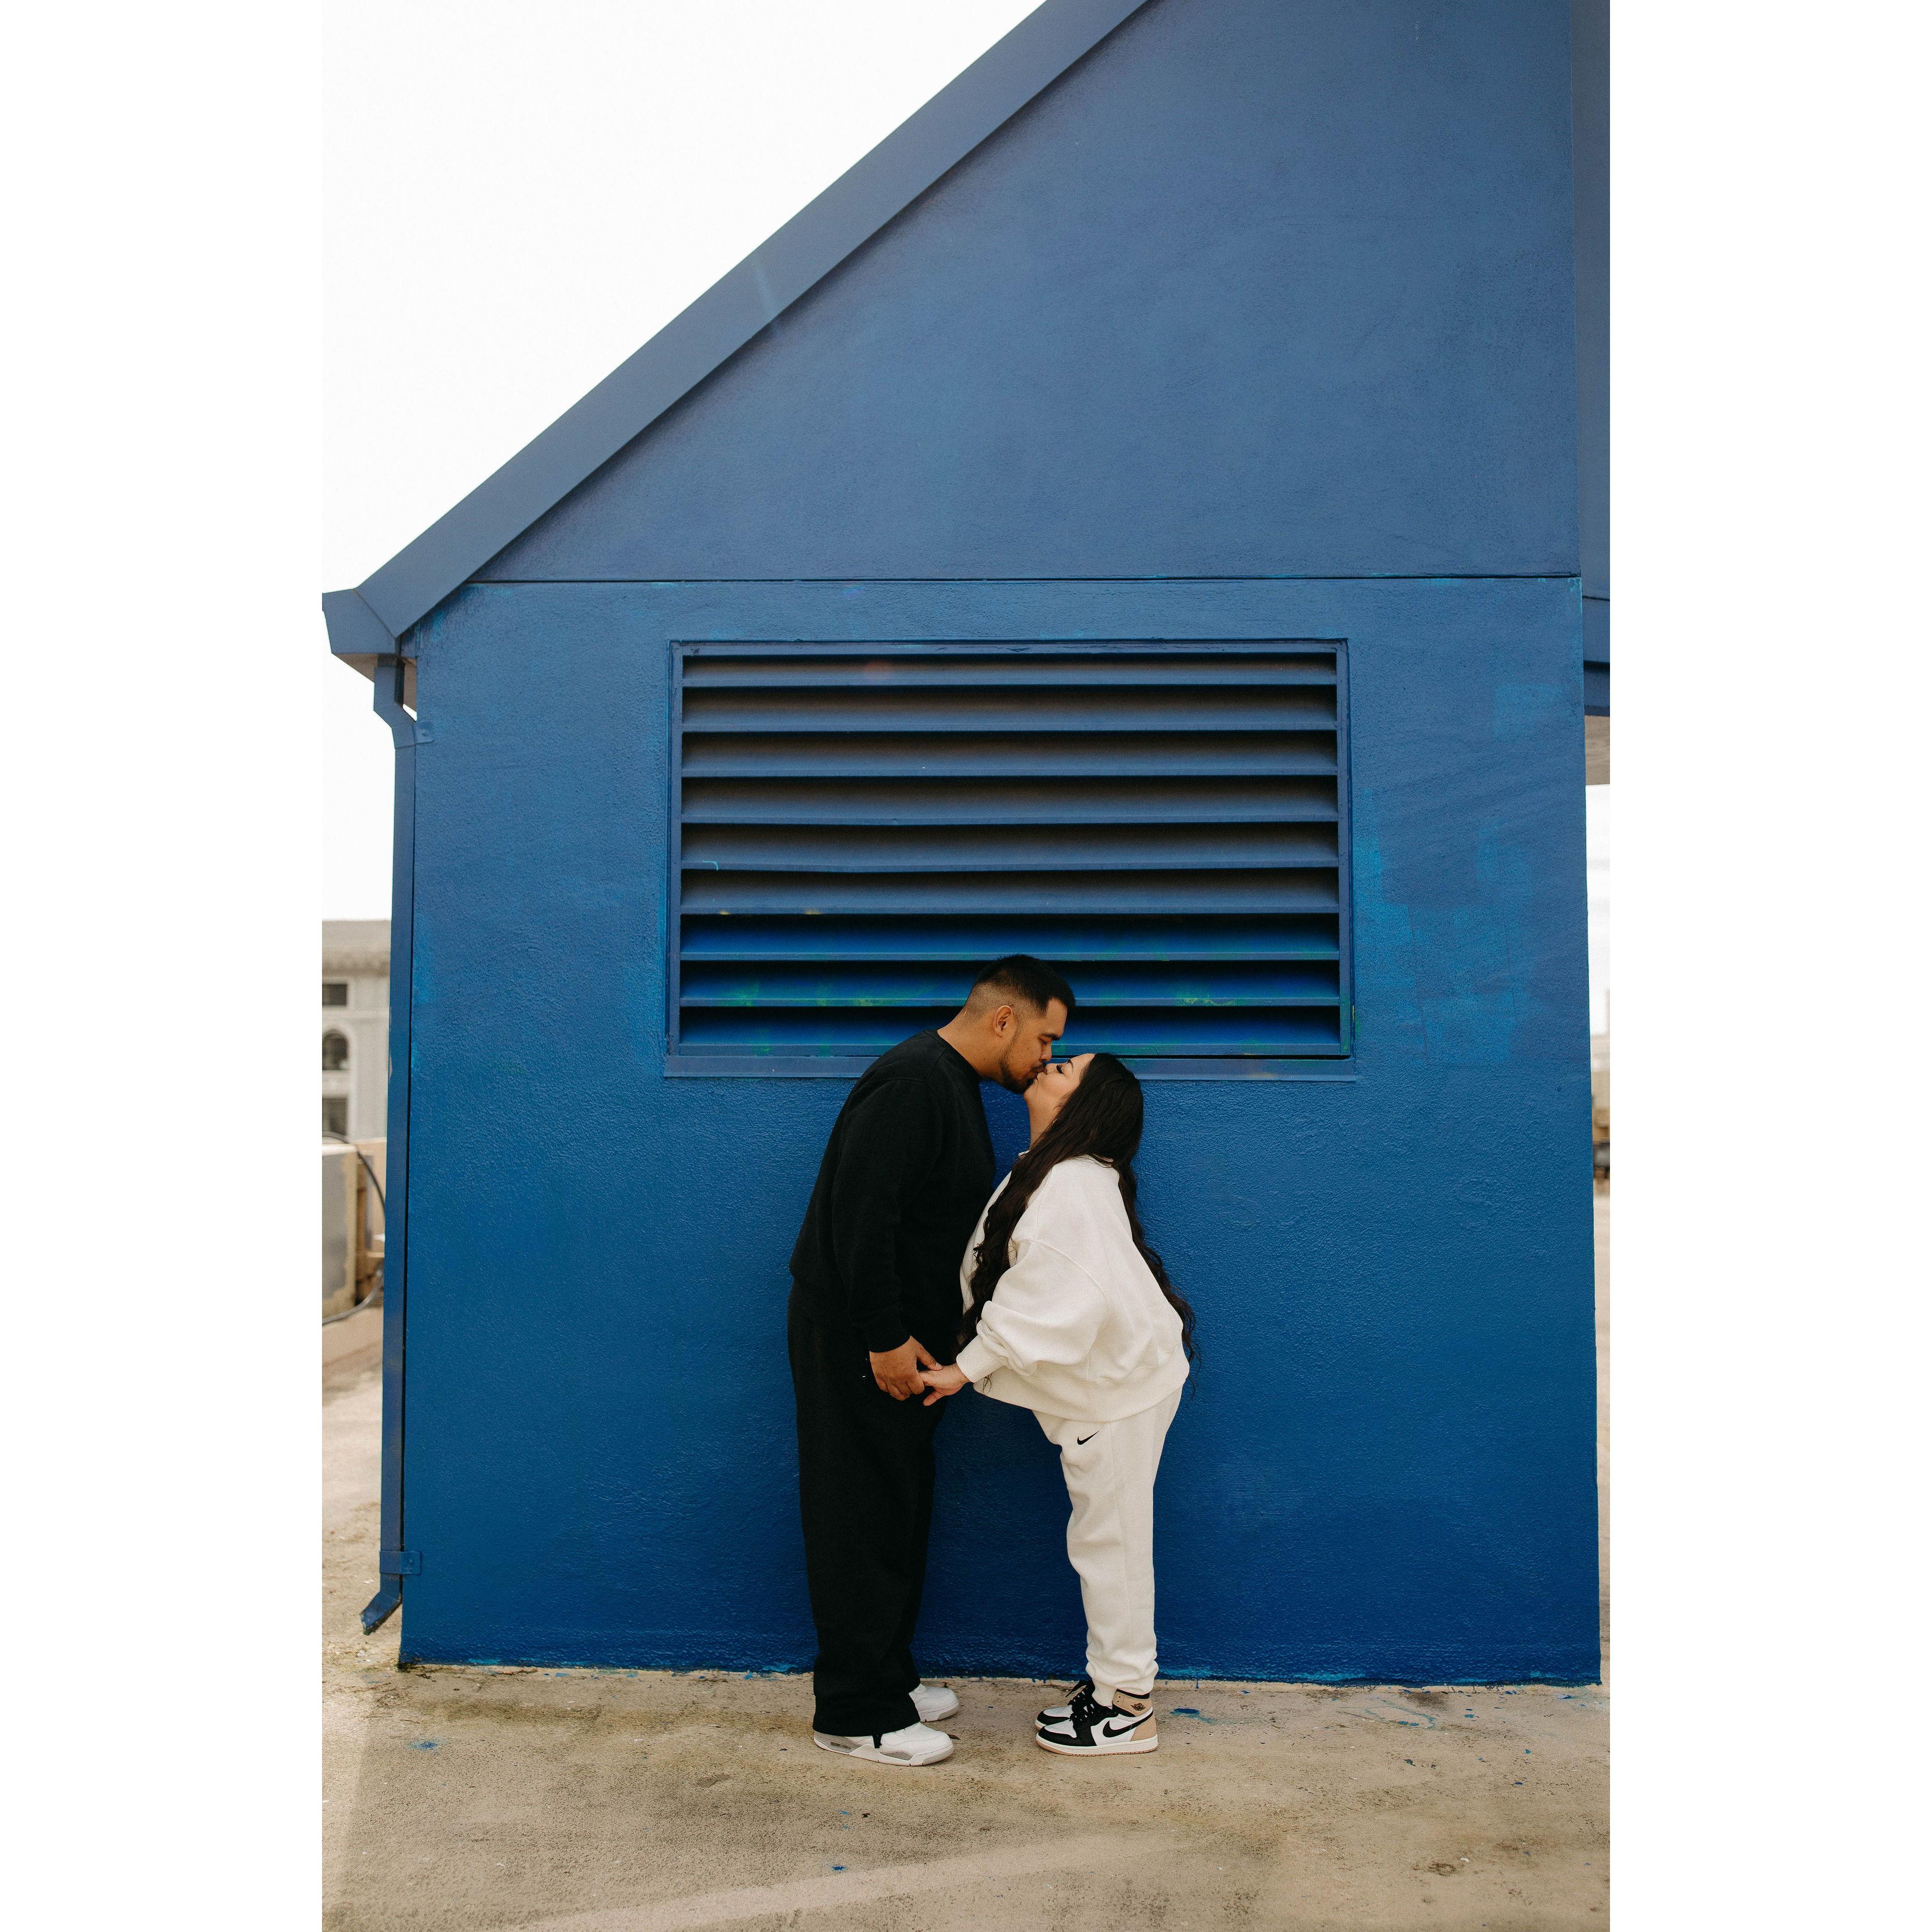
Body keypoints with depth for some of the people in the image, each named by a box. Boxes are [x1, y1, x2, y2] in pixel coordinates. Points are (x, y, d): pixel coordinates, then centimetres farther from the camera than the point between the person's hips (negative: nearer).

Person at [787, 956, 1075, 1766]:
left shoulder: (952, 1085, 13)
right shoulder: (912, 1082, -20)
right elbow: (859, 1217, -26)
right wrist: (883, 1339, -24)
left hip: (898, 1336, 10)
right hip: (855, 1336, -10)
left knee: (898, 1511, 17)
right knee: (861, 1520, -1)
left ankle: (888, 1678, 30)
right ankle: (854, 1714, 10)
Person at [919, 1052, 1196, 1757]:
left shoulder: (1072, 1185, -23)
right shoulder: (1055, 1173, 9)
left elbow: (1049, 1300, -27)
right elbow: (1036, 1290, 11)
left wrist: (966, 1368, -22)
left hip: (1117, 1385, -10)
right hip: (1102, 1381, 10)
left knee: (1110, 1542, 3)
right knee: (1104, 1541, 18)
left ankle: (1127, 1709, 17)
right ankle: (1113, 1680, 32)